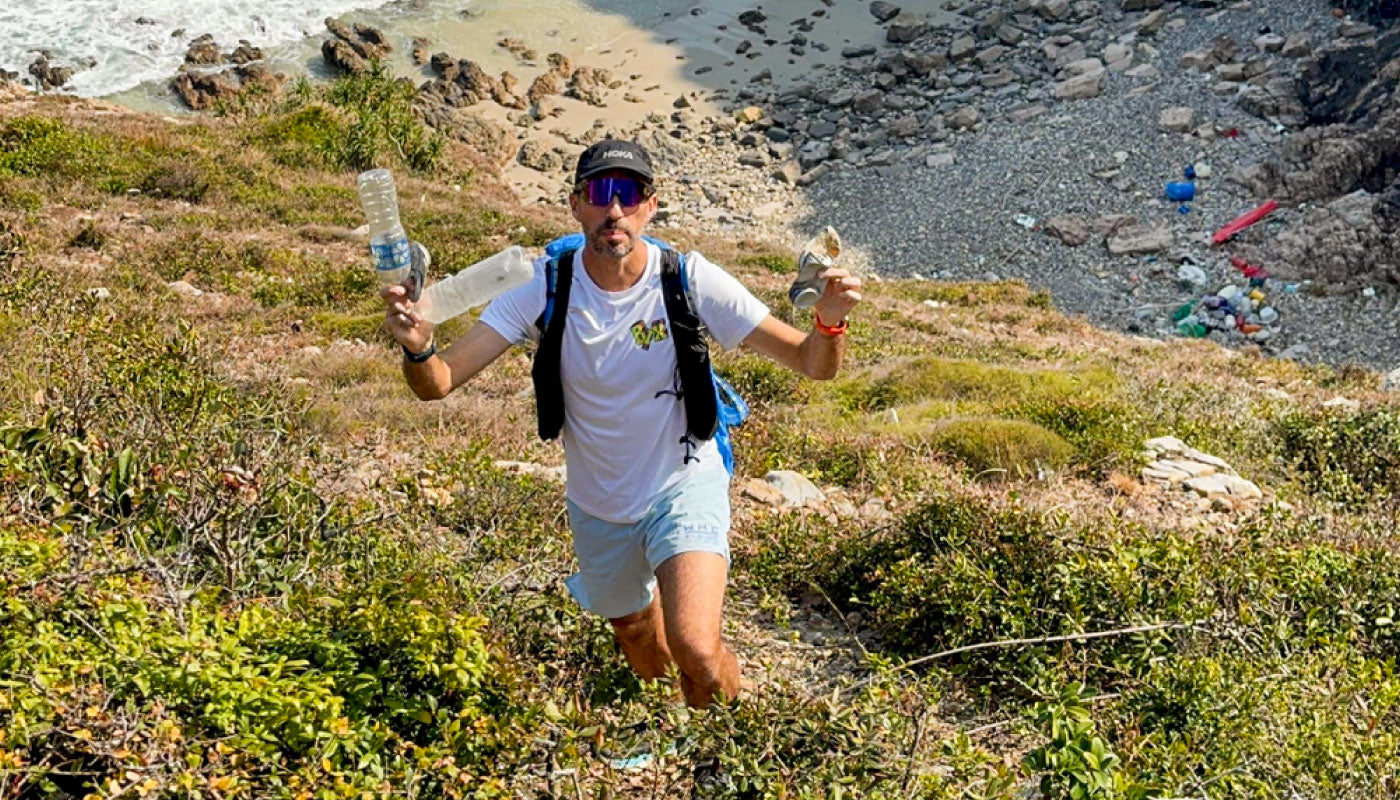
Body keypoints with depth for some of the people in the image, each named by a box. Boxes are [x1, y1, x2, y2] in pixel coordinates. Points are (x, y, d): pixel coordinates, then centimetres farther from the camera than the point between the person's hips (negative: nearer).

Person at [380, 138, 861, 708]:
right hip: (598, 505, 3)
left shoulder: (690, 280, -21)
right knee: (639, 644, 24)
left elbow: (814, 364, -21)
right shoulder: (545, 287, -18)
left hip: (684, 485, -2)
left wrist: (829, 321, -43)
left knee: (695, 651, -24)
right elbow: (438, 384, -22)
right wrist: (418, 348, -45)